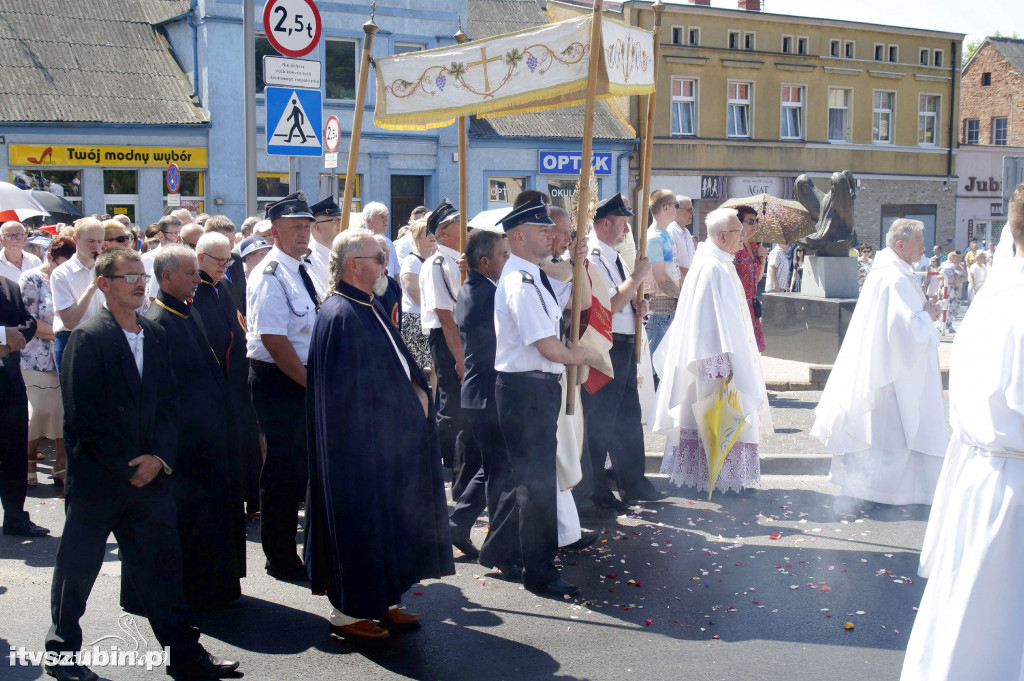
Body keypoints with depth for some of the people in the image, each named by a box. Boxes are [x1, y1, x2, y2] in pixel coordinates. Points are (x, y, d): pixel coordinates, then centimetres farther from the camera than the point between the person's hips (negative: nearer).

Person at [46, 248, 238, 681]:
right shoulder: (88, 339, -9)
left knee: (161, 565, 8)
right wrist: (128, 466, -12)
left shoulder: (156, 337, 10)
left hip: (150, 477, 5)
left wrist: (159, 458, -5)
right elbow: (84, 418, -13)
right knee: (78, 567, 9)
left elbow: (169, 403, 9)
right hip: (97, 479, -5)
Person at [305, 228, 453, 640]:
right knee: (361, 520, 1)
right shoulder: (340, 316, -19)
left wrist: (417, 392, -3)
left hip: (386, 438, 10)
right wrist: (407, 406, -14)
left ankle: (378, 600, 29)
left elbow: (398, 364, 16)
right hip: (360, 442, -10)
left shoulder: (370, 308, 10)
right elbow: (350, 391, -22)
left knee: (384, 520, 16)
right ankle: (348, 612, 15)